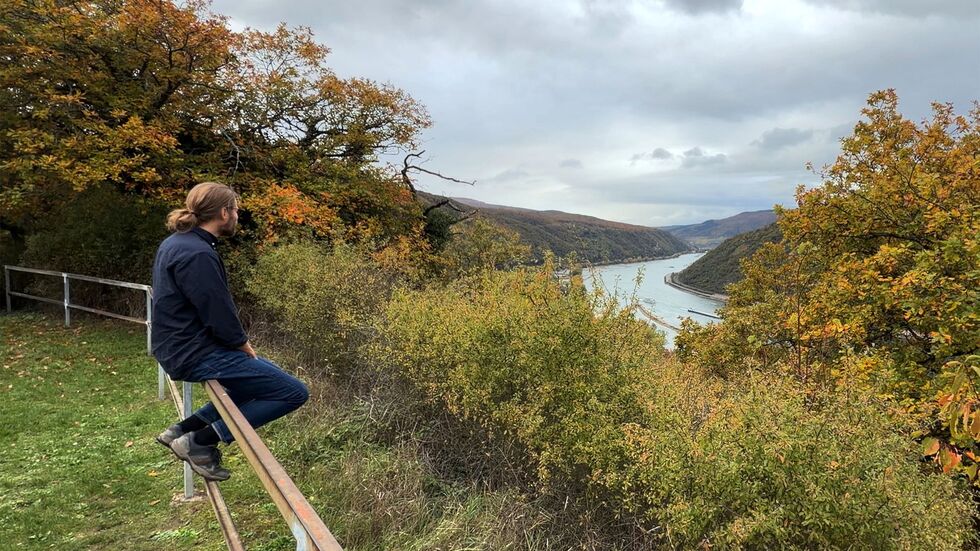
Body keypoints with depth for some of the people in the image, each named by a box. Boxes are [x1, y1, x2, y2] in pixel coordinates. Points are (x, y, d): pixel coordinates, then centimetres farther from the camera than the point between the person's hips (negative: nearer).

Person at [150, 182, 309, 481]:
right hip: (197, 355, -11)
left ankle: (183, 429, 18)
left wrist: (238, 343, 12)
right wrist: (243, 345, -4)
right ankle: (199, 442, -5)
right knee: (294, 392, -11)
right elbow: (219, 315, -22)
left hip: (181, 347, 11)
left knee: (265, 374, 26)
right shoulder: (198, 255, -22)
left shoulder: (177, 243, 11)